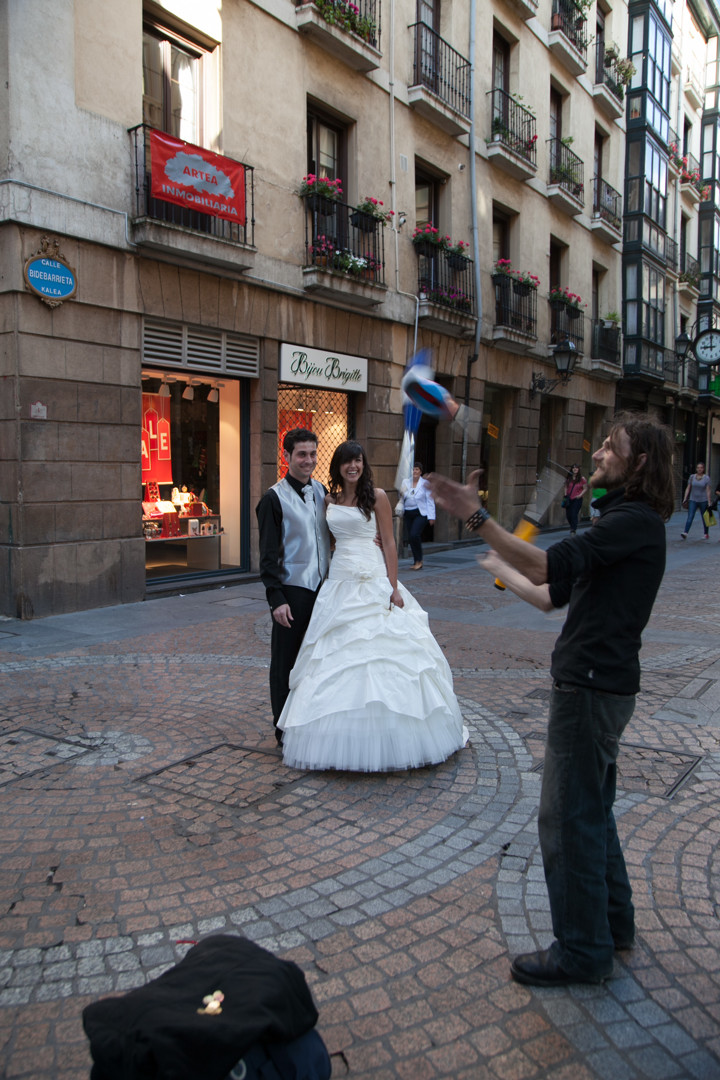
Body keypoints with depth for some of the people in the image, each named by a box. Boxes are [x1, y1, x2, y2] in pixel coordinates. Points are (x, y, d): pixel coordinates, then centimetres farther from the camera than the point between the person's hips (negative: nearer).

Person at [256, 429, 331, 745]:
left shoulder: (322, 491, 9)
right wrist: (276, 599, -15)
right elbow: (268, 555, -11)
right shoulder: (274, 499, -9)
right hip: (292, 591, -5)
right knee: (285, 662, 6)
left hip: (322, 587, 6)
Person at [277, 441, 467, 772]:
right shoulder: (330, 500, 11)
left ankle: (382, 743, 8)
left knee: (378, 650, -4)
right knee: (340, 656, 4)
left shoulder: (377, 496, -1)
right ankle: (348, 741, 14)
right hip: (339, 582, 5)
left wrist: (393, 587, -11)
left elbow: (389, 543, -4)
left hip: (374, 581, -4)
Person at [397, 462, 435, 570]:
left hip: (420, 513, -5)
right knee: (409, 538, 1)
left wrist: (431, 516, -7)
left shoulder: (425, 483, 0)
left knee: (414, 535, -20)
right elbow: (402, 498, 19)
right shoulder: (406, 483, 11)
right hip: (408, 514, 5)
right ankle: (416, 562, 14)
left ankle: (419, 560, -4)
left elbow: (430, 500, -2)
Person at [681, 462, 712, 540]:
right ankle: (685, 534, -21)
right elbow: (688, 488, 8)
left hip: (703, 500, -1)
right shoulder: (692, 477, 4)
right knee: (690, 517, -11)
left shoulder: (706, 478, -2)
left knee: (704, 518, 10)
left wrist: (709, 502, -7)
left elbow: (708, 491, -4)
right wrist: (685, 499, 2)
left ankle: (706, 534, 25)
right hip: (693, 500, 1)